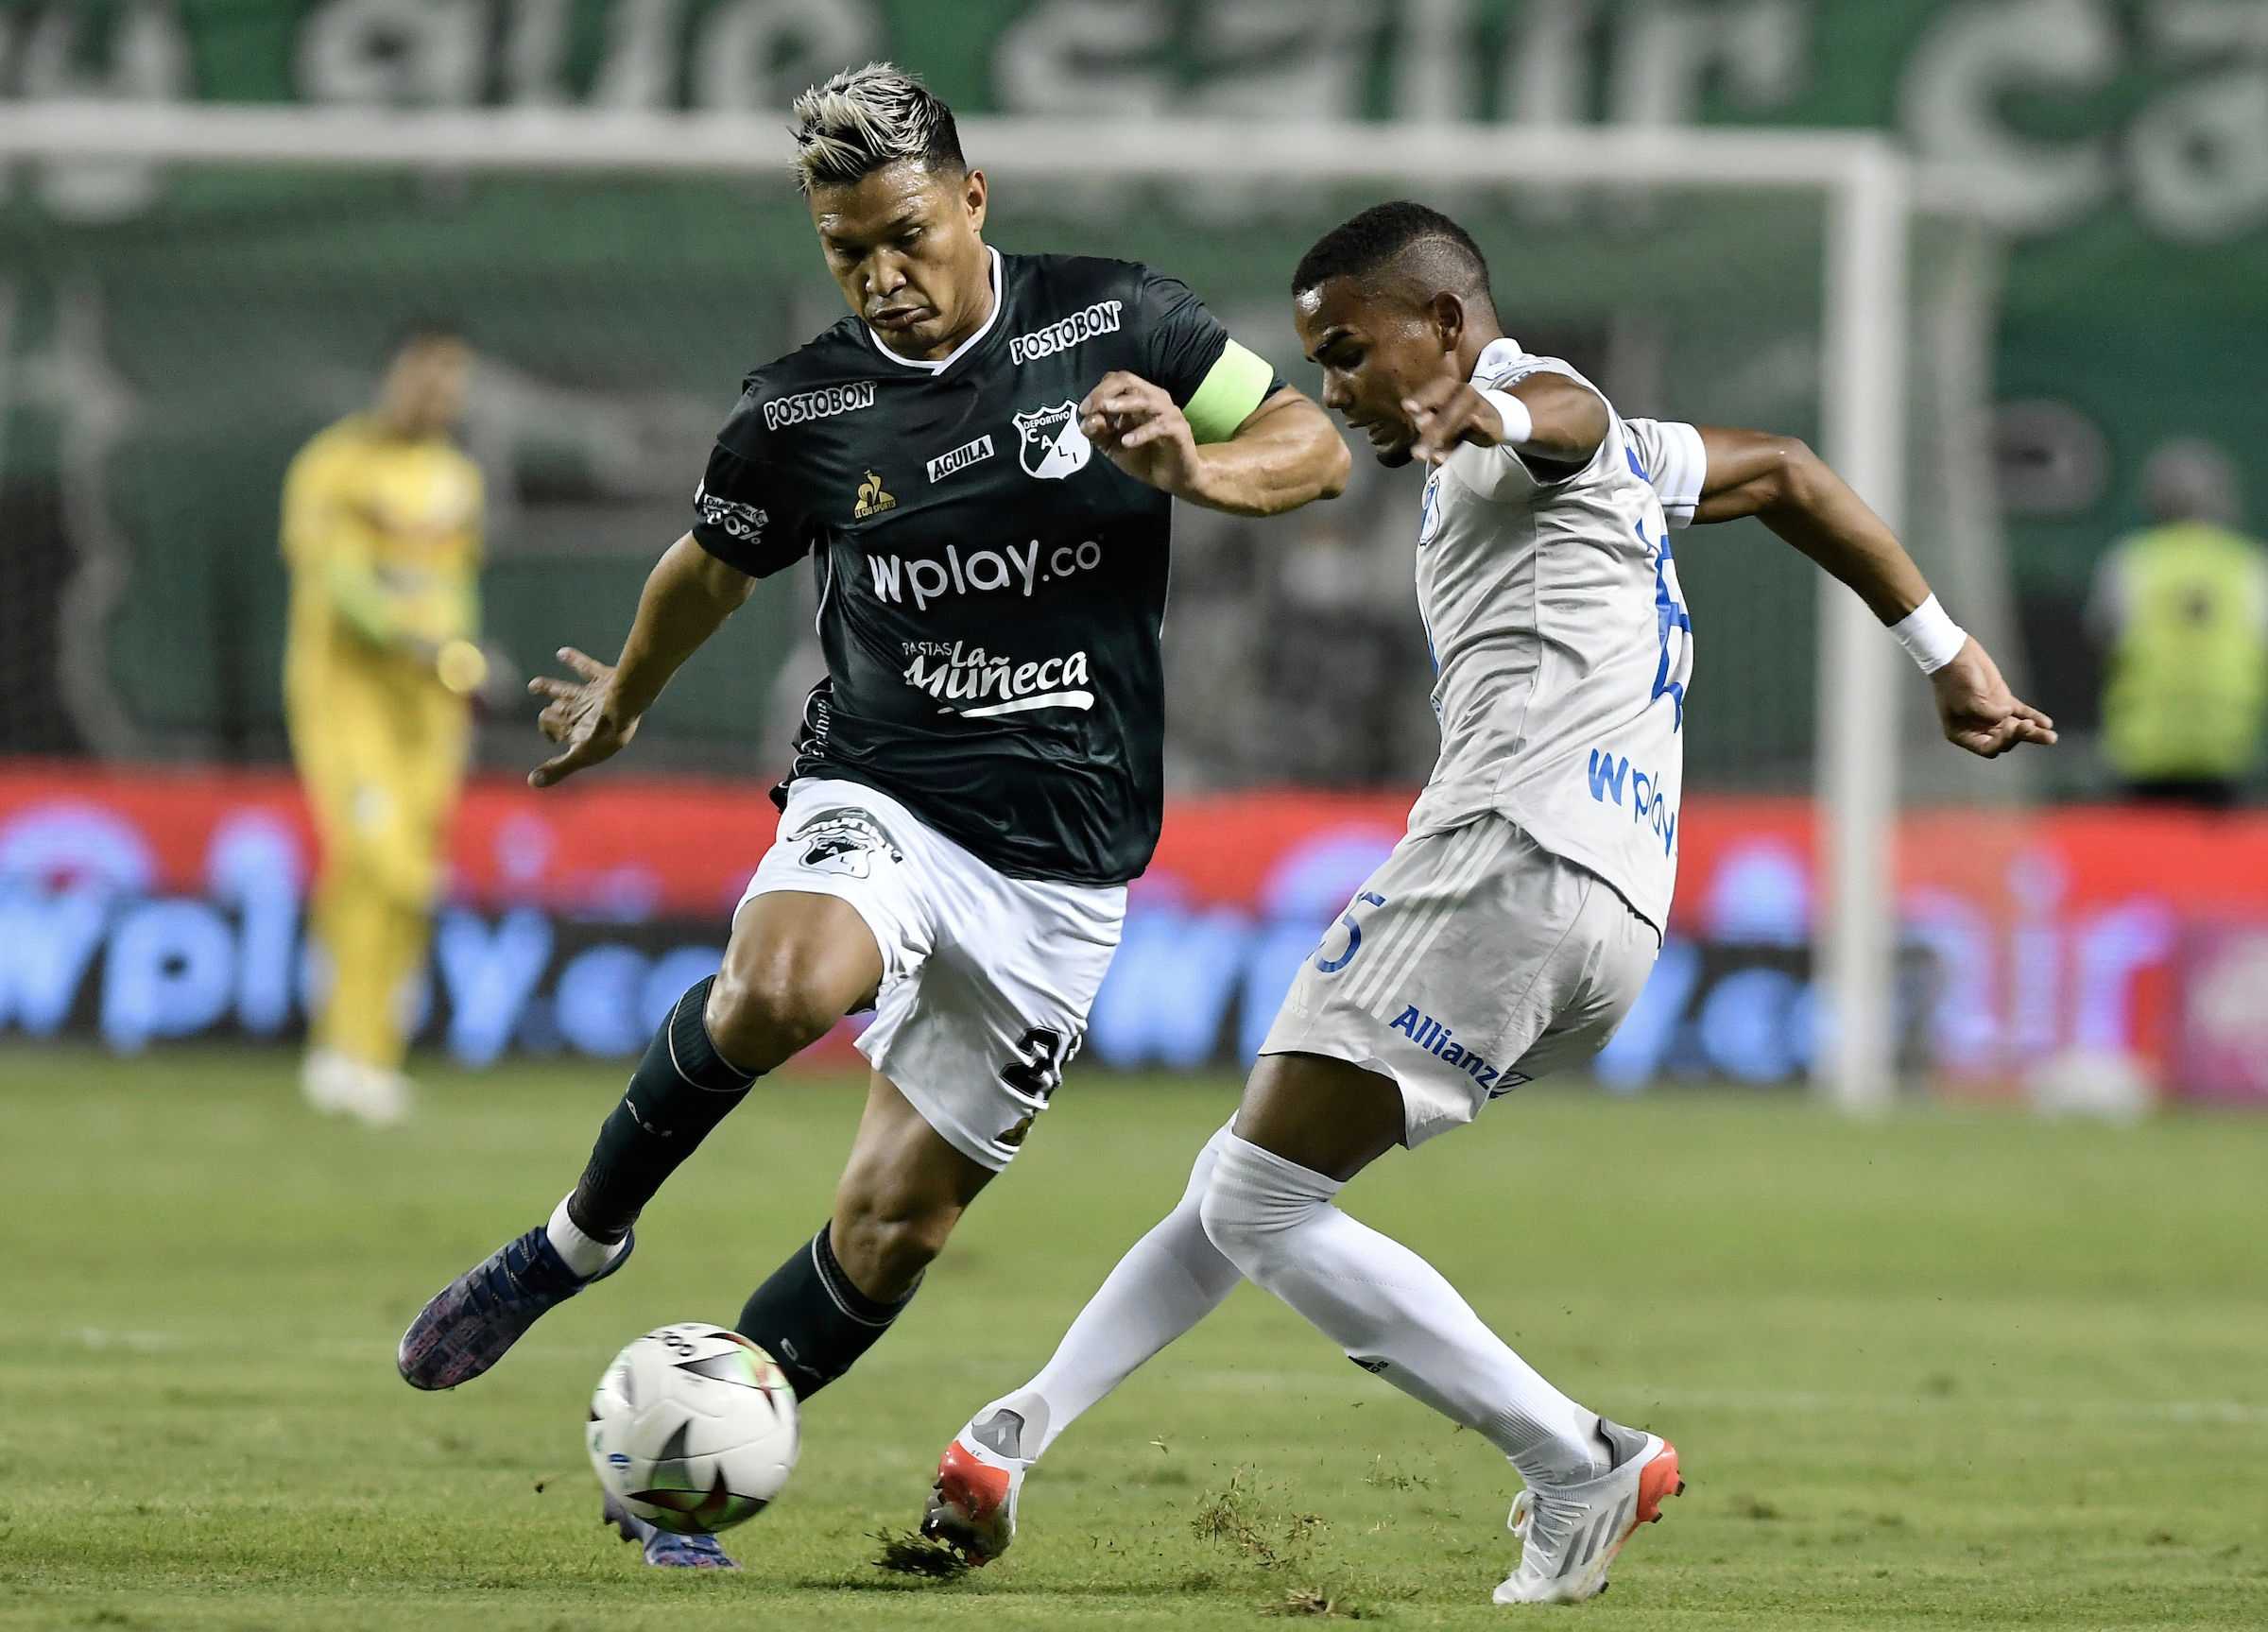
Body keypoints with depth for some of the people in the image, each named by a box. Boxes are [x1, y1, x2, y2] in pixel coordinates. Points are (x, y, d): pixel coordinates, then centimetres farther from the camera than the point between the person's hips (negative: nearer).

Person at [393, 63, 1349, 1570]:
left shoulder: (1114, 325, -3)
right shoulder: (802, 412, 0)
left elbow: (1316, 446, 1)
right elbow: (713, 568, 20)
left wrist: (1197, 469, -21)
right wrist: (623, 703, 35)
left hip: (1062, 865, 1)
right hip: (879, 804, 0)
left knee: (897, 1218, -2)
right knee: (778, 990, -35)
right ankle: (580, 1239, -11)